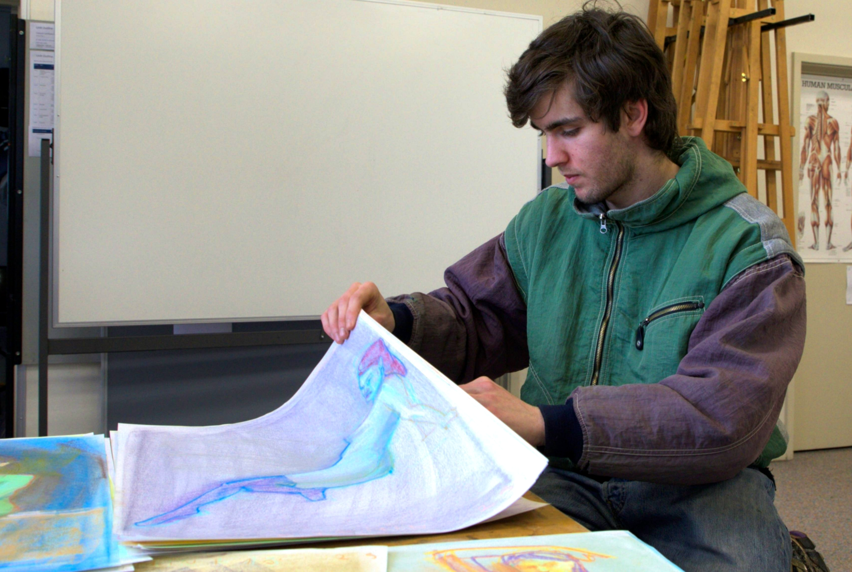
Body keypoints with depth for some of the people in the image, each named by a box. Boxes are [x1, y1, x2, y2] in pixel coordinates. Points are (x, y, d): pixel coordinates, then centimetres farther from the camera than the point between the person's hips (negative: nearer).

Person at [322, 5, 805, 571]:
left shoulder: (750, 247, -8)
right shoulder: (545, 220, 8)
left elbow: (725, 416, -19)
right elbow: (476, 319, 17)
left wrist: (543, 422, -29)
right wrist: (396, 321, -6)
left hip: (697, 484, -2)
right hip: (561, 476, 3)